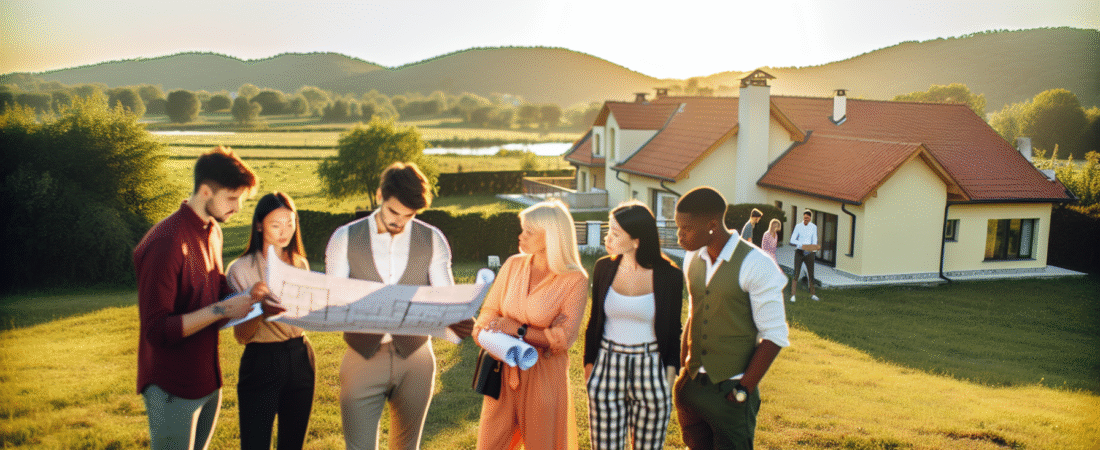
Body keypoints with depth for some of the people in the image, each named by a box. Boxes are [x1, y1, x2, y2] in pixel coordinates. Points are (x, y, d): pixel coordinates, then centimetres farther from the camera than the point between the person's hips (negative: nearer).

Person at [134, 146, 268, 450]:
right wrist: (221, 310, -25)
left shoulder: (213, 232, 7)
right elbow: (157, 330, -23)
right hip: (173, 390, -8)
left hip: (208, 381, 8)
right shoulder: (165, 244, -21)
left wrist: (245, 297, -3)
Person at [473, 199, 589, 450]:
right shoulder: (513, 265, 3)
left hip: (544, 375, -3)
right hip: (504, 371, 4)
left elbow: (564, 338, -13)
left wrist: (519, 330, -19)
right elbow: (489, 310, 7)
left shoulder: (575, 280, -10)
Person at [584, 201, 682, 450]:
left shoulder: (669, 276, -8)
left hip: (651, 370, -2)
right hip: (607, 367, 2)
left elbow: (673, 329, 4)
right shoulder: (604, 268, -1)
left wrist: (671, 370, -2)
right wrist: (589, 363, 9)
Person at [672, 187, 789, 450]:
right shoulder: (692, 259, 4)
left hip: (730, 390, -6)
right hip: (692, 386, 6)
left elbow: (774, 336, -13)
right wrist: (682, 369, 10)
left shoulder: (755, 266, -15)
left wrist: (744, 389, -14)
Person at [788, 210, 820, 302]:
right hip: (799, 252, -2)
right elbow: (792, 240, -7)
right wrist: (802, 244, -24)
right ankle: (793, 295, -6)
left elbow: (814, 240, 2)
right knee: (796, 273, -7)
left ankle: (812, 294, 25)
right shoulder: (798, 226, -3)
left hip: (809, 253, 2)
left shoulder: (813, 227, 3)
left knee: (811, 274, 9)